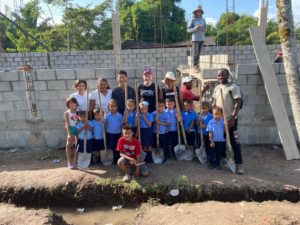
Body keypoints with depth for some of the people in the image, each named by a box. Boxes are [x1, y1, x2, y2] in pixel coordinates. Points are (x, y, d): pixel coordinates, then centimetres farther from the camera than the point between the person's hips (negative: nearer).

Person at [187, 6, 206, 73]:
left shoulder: (203, 20, 8)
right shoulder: (193, 20, -2)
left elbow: (205, 30, 11)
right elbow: (188, 30, -4)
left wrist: (201, 28, -11)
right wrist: (195, 28, -18)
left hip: (201, 39, 4)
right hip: (195, 39, -4)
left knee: (198, 53, 7)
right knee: (195, 53, -8)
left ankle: (197, 65, 13)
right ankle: (194, 66, -6)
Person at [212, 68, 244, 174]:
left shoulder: (233, 87, -9)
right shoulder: (216, 88, 10)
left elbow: (238, 103, -13)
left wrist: (232, 118, -20)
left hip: (230, 119, -6)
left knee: (234, 142, -3)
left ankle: (239, 164, 4)